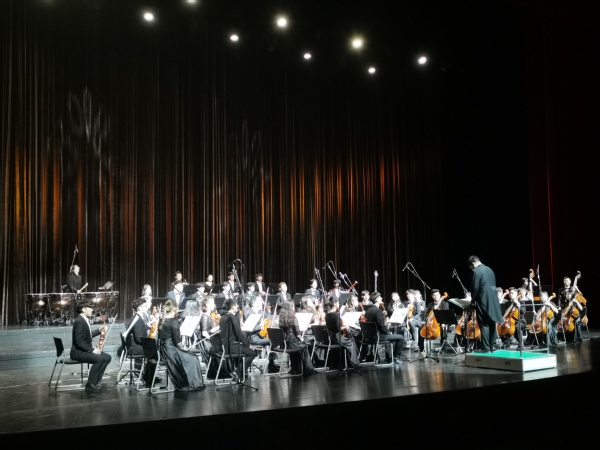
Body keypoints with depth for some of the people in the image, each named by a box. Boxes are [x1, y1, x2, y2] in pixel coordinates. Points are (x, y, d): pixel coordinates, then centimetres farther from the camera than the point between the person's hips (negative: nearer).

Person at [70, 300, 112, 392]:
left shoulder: (85, 320, 12)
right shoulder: (79, 321, -19)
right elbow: (79, 341, -26)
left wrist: (99, 331, 13)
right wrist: (92, 350, -25)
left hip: (85, 350, 10)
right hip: (78, 352, -10)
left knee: (107, 357, 1)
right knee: (99, 359, -29)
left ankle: (96, 381, 4)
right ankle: (90, 384, -18)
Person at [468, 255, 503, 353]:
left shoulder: (476, 271, -11)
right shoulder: (489, 269, 13)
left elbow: (475, 288, -15)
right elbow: (493, 285, 16)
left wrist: (473, 300, 1)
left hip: (483, 301, -7)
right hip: (493, 300, 7)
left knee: (484, 325, -3)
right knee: (492, 323, 13)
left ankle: (485, 348, -1)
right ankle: (493, 346, 17)